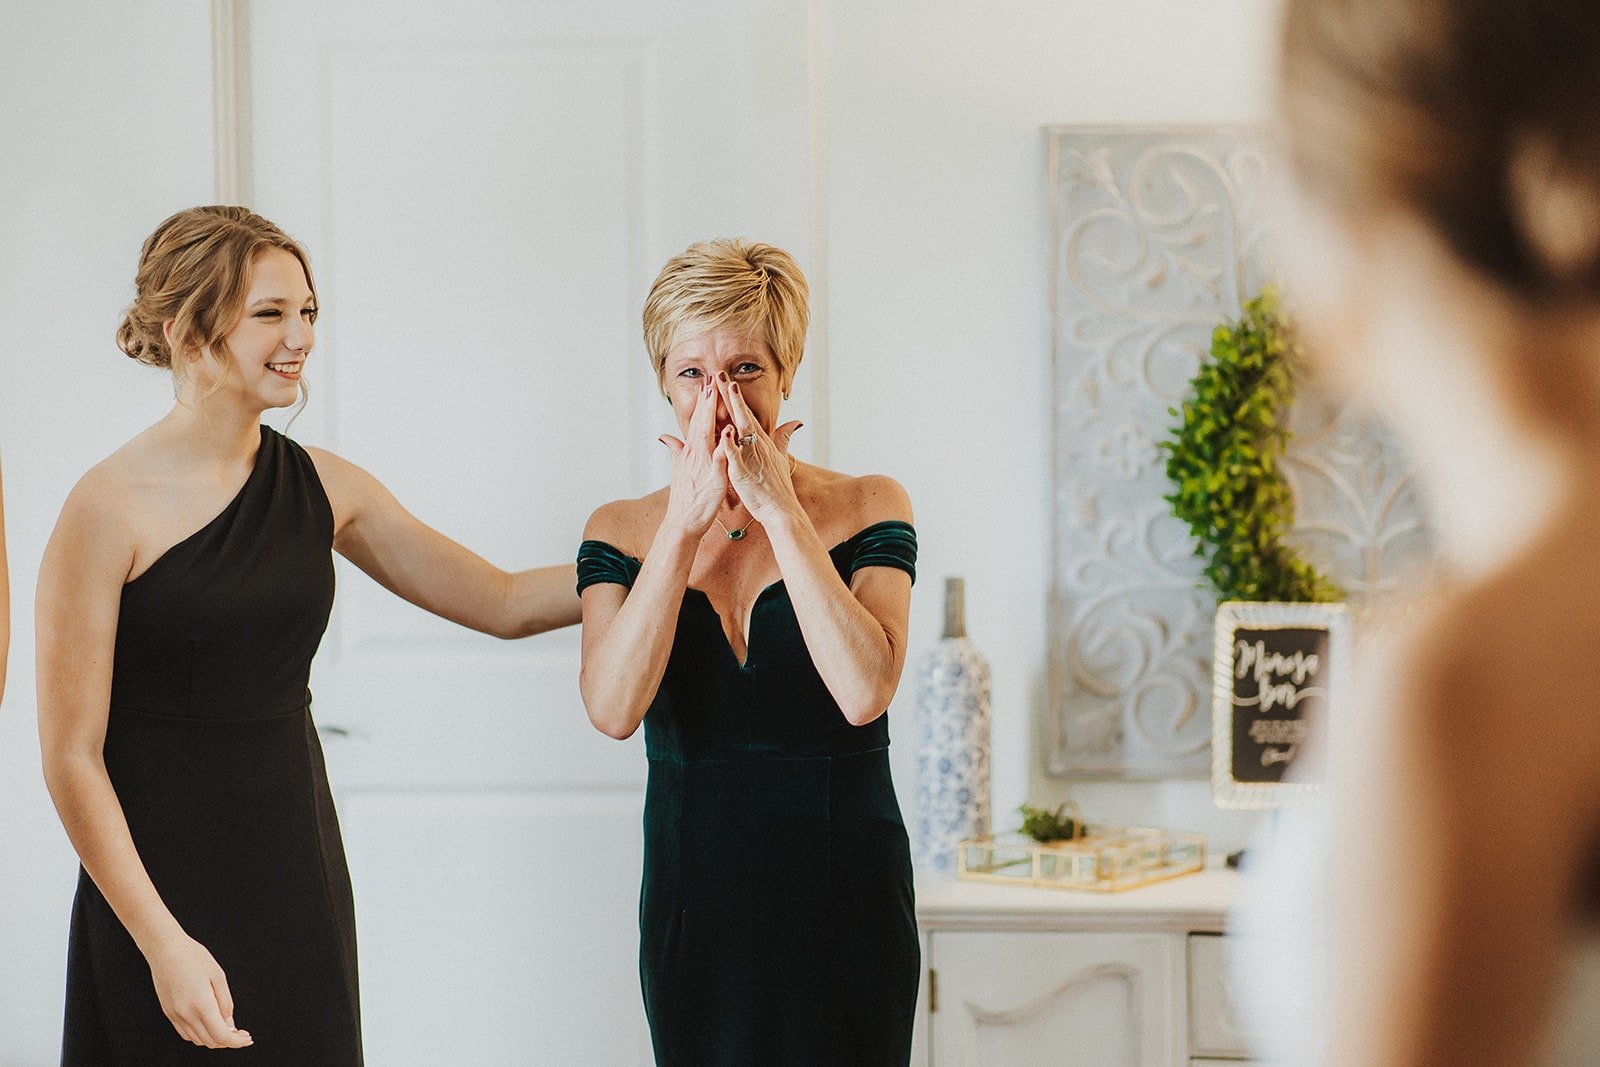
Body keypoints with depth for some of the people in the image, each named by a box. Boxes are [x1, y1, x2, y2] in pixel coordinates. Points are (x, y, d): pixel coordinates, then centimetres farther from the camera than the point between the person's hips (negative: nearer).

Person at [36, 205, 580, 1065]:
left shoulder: (322, 489, 5)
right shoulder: (111, 509, -12)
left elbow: (504, 602, 9)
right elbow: (71, 755, -12)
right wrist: (161, 941, -16)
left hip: (297, 873, 6)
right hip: (162, 887, -5)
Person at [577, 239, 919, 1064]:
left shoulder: (867, 509, -2)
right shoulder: (623, 532, 2)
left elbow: (862, 692, -19)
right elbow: (612, 709, -14)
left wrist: (780, 510, -16)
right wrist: (686, 523, -16)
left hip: (840, 906, -1)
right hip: (693, 904, 2)